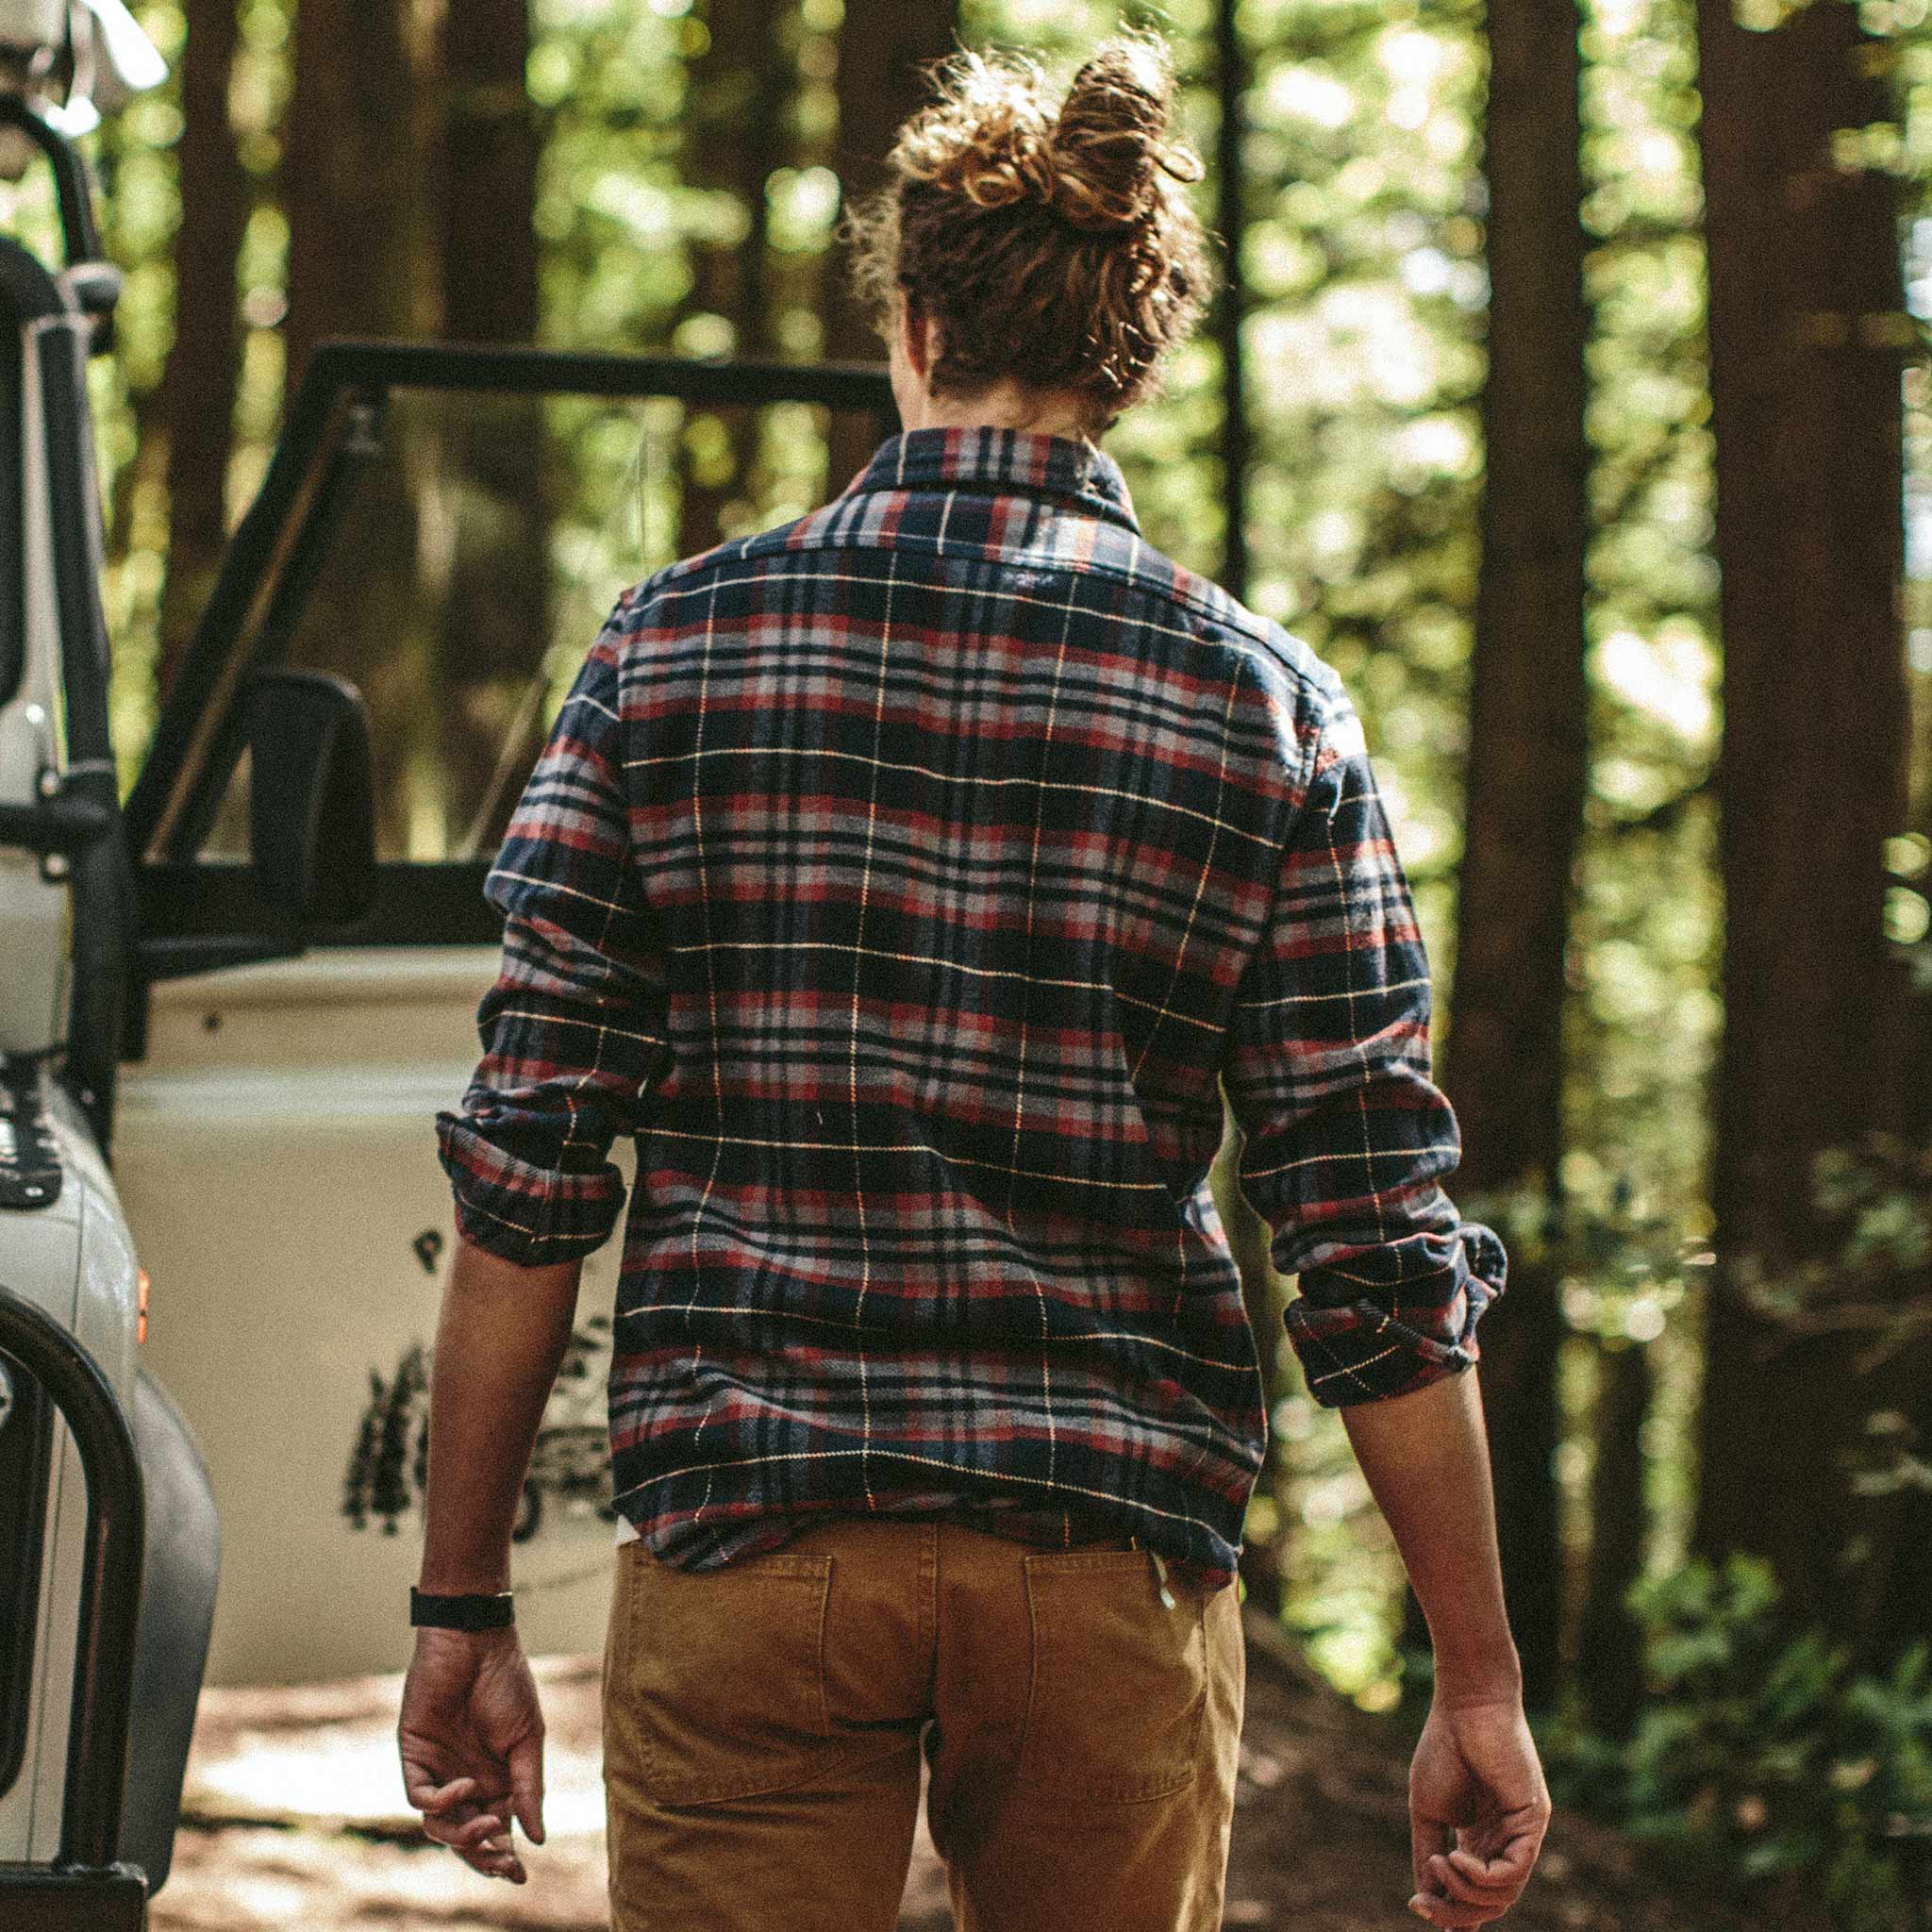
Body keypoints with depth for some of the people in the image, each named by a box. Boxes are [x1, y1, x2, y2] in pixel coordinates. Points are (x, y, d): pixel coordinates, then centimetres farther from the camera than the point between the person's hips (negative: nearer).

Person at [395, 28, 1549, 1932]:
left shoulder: (671, 648, 0)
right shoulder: (1264, 708, -1)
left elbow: (527, 1169, -2)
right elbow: (1376, 1249, -4)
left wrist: (463, 1602, 5)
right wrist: (1476, 1680, 4)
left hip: (743, 1555, 0)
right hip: (1111, 1562, 1)